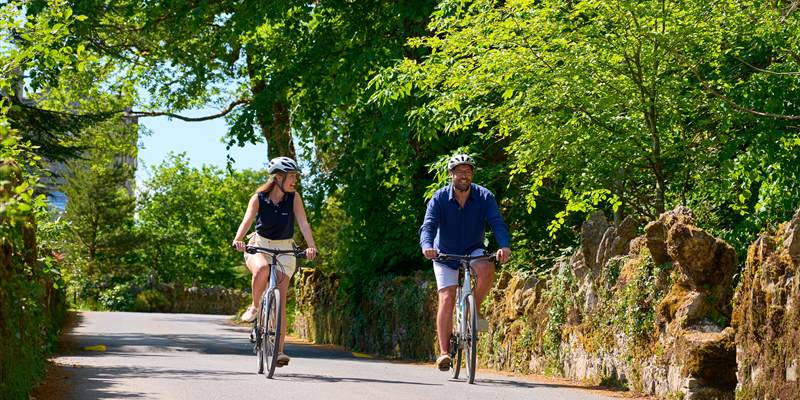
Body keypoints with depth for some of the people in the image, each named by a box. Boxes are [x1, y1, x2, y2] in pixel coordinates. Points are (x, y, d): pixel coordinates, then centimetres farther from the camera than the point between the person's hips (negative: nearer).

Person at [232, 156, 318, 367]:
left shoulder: (293, 198, -6)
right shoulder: (258, 198, -9)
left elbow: (303, 223, -17)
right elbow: (247, 219, -23)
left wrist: (311, 246, -33)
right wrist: (238, 239, -43)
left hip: (284, 250, 1)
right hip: (259, 246, -1)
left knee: (280, 300, -7)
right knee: (262, 269, -37)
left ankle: (280, 350, -4)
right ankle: (255, 306, -10)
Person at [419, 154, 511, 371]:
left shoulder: (484, 197, -14)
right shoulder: (439, 198, -17)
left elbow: (497, 223, -26)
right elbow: (428, 226, -29)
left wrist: (505, 246, -46)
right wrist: (427, 246, -51)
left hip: (473, 251, 1)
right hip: (445, 254, -1)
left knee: (487, 269, -32)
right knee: (447, 299, -14)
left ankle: (475, 310, -7)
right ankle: (444, 352, -10)